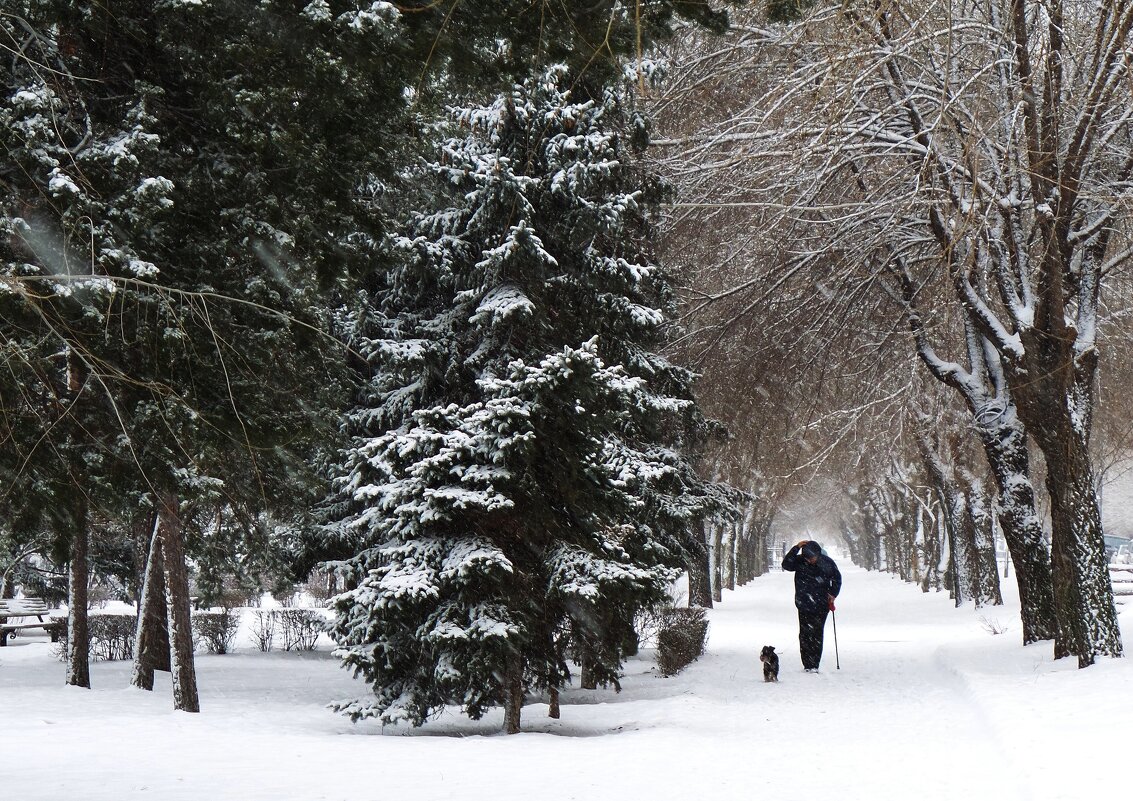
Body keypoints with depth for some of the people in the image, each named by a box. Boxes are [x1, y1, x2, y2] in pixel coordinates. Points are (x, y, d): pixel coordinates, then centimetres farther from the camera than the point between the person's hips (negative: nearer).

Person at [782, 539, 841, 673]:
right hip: (804, 605, 0)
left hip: (821, 606, 0)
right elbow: (786, 565, -19)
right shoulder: (800, 561, -3)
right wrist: (796, 548, -23)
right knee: (805, 634, -3)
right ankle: (807, 664, 3)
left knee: (817, 634, -5)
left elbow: (837, 579, 14)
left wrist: (833, 594, 2)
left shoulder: (827, 562, -1)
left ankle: (814, 665, -2)